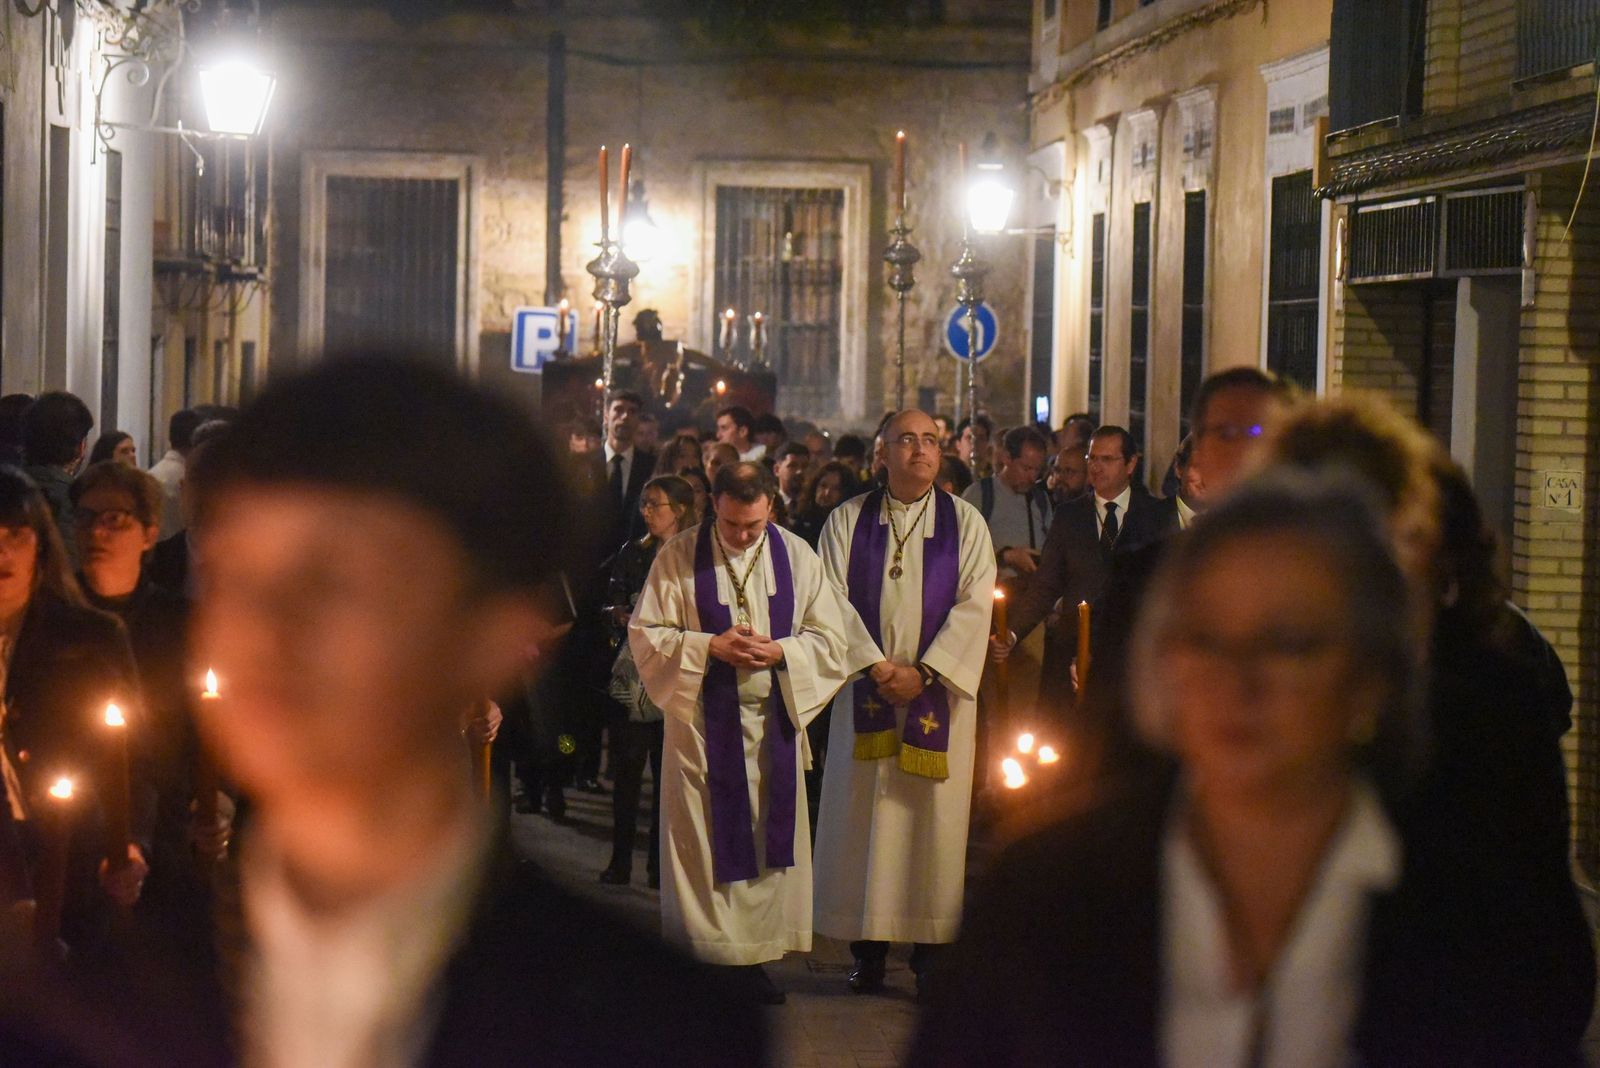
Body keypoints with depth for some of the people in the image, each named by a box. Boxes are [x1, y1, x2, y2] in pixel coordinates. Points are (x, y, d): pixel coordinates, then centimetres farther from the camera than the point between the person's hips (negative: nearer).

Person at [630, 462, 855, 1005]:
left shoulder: (797, 558, 2)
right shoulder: (678, 558, -4)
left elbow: (831, 639, 3)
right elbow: (646, 633, -4)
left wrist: (780, 651, -15)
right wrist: (710, 647, -17)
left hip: (773, 723, 3)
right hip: (703, 722, -3)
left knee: (770, 837, 6)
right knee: (703, 841, 0)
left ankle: (756, 955, 16)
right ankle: (703, 954, 7)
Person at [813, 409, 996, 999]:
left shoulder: (965, 522, 5)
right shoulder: (848, 520, 7)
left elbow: (974, 603, -4)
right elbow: (835, 598, -2)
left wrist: (923, 672, -13)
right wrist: (878, 666, -14)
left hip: (938, 691, -1)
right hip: (868, 690, 1)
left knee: (935, 813, -2)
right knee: (864, 812, 0)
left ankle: (930, 949, 2)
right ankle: (868, 949, 5)